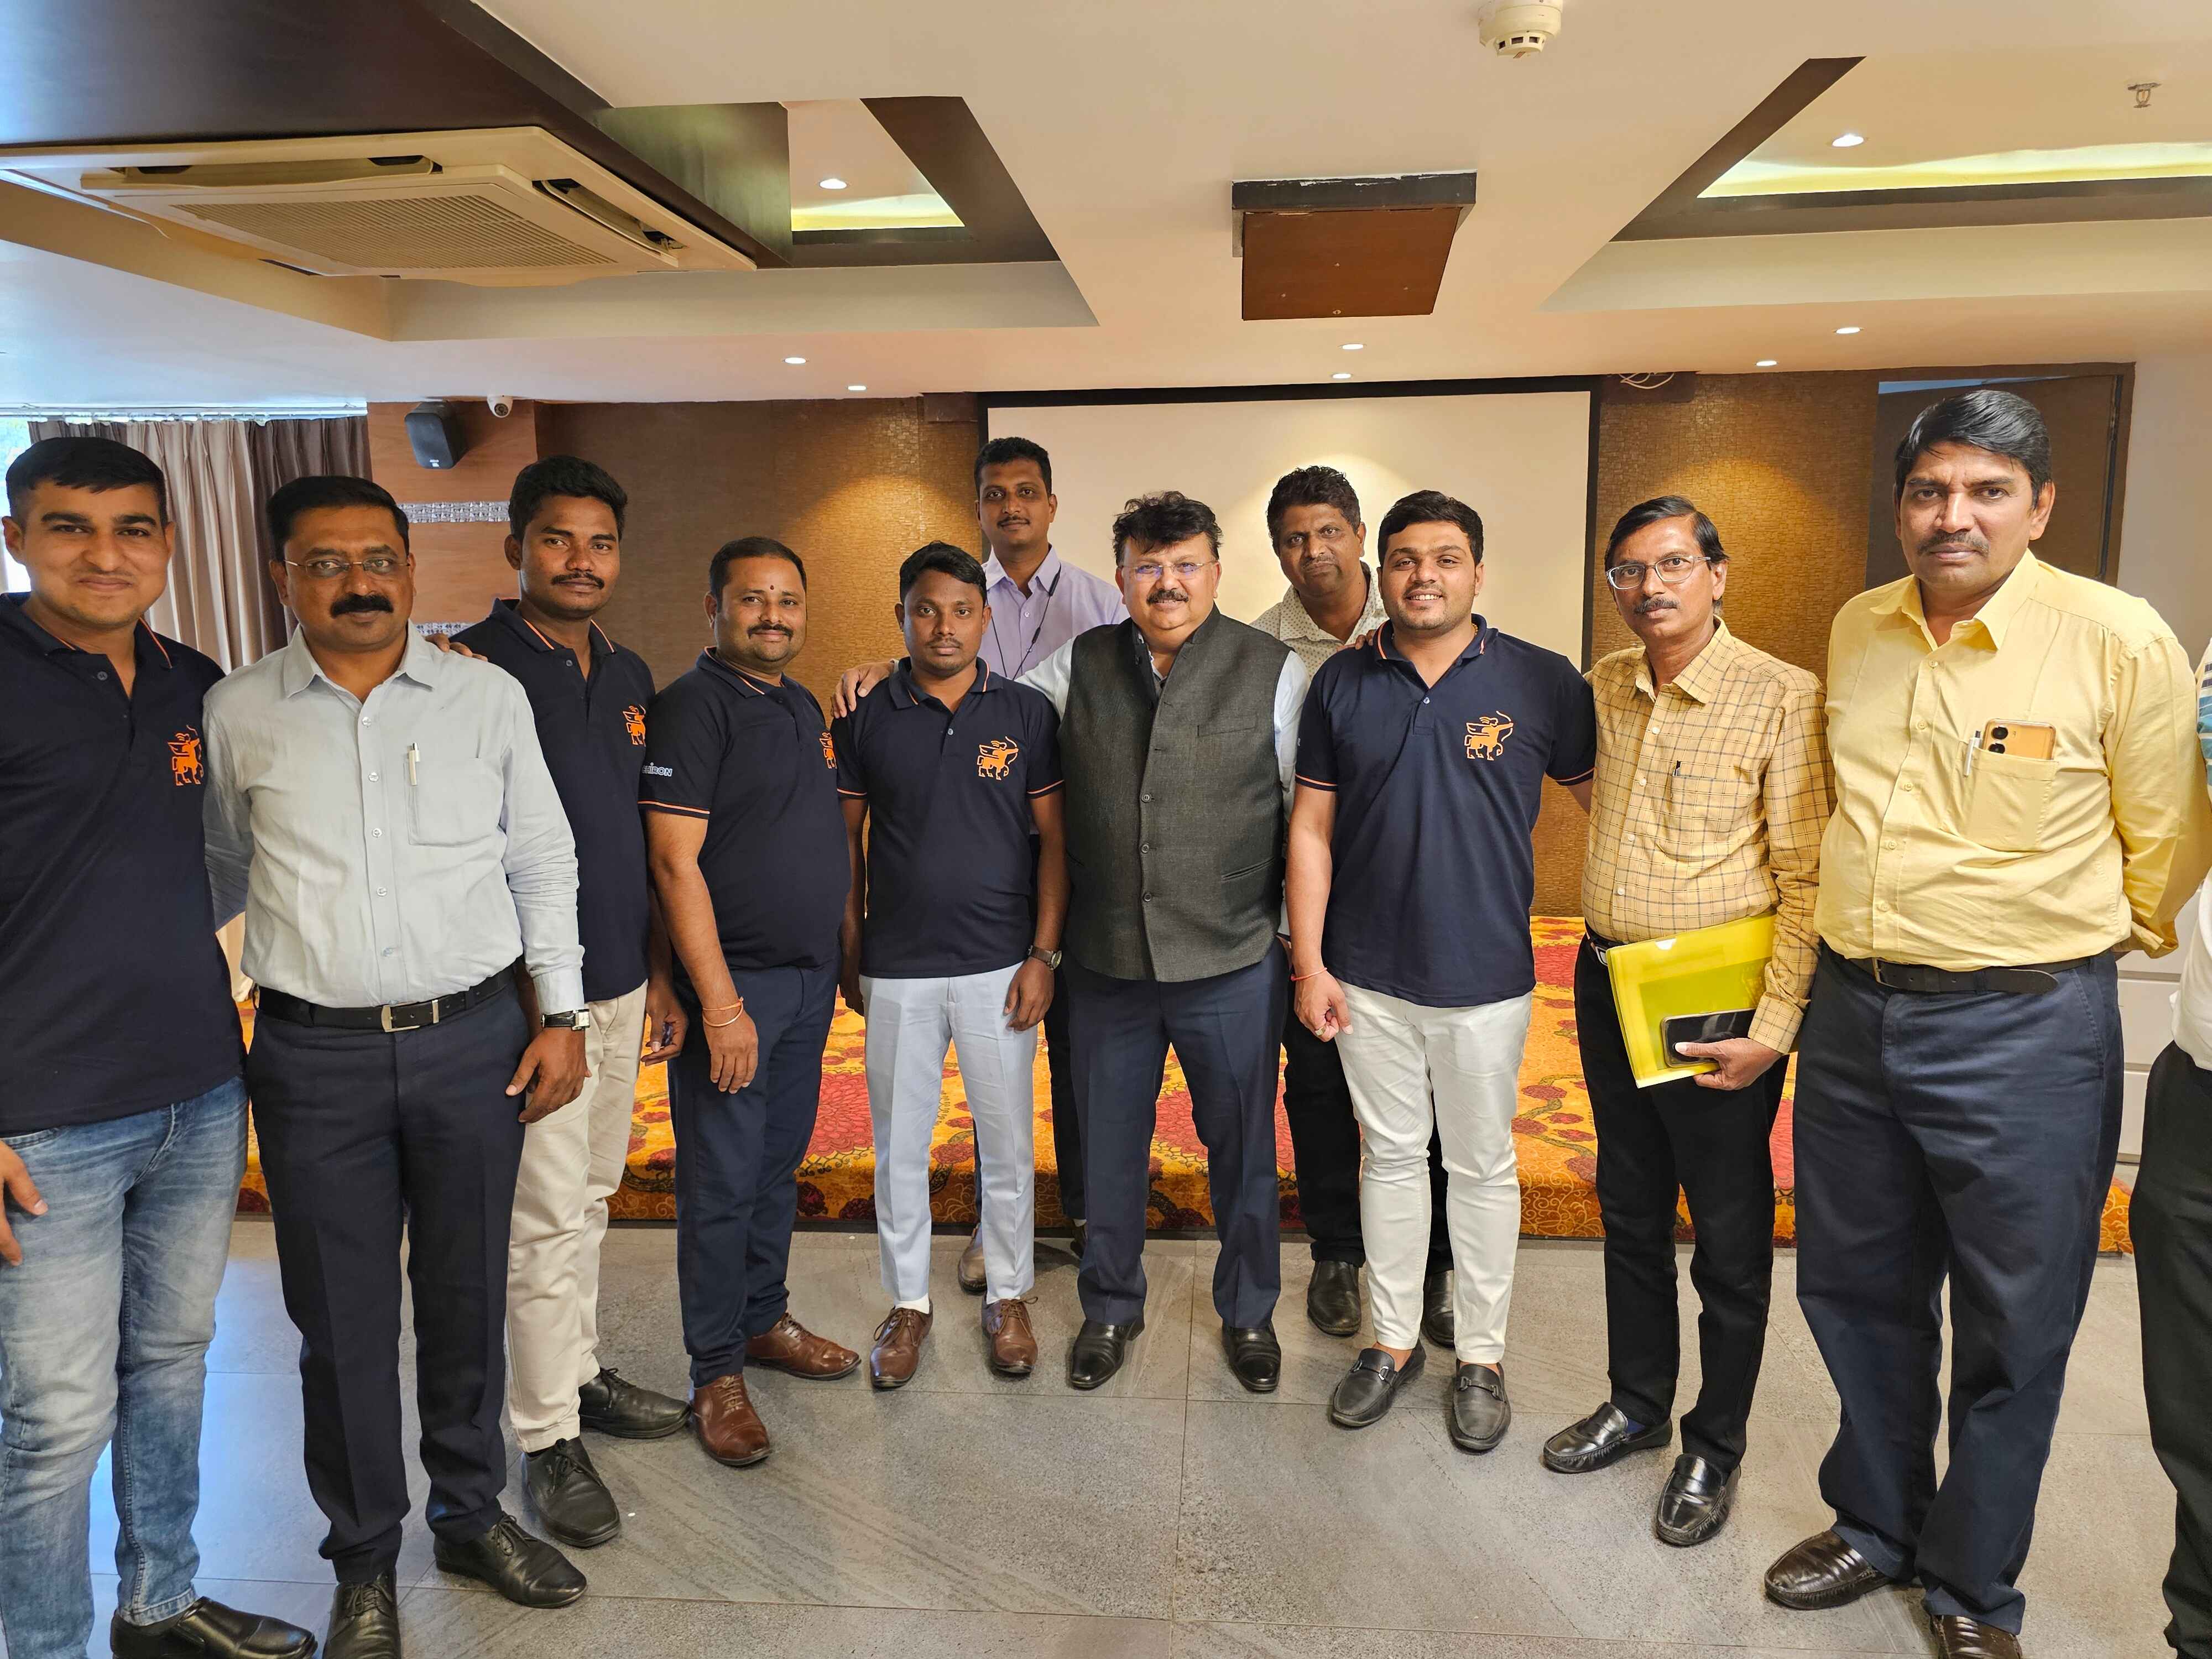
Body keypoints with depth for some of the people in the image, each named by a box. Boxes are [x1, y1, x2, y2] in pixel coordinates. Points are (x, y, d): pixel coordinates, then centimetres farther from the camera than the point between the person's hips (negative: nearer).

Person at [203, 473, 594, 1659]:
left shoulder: (489, 697, 2)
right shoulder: (237, 716, 2)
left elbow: (543, 864, 5)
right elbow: (212, 882, 13)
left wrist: (562, 1013, 0)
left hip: (474, 1040, 1)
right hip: (316, 1057, 0)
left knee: (468, 1296, 14)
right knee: (344, 1320, 10)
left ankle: (471, 1514, 36)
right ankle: (364, 1562, 31)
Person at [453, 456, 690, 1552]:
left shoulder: (628, 676, 10)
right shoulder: (474, 668, -12)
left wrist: (659, 971, 14)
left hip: (621, 982, 7)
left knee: (590, 1196, 18)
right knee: (546, 1216, 1)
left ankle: (579, 1374, 35)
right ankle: (548, 1440, 15)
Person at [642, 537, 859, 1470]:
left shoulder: (805, 708, 13)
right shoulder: (693, 706, -13)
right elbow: (675, 861, -18)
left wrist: (842, 958, 17)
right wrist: (719, 1003, -21)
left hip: (811, 975, 8)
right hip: (733, 981, -8)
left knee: (781, 1163, 18)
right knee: (722, 1182, 1)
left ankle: (764, 1321, 34)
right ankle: (717, 1374, 15)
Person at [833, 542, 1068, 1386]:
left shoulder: (1027, 714, -1)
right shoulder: (866, 718, 2)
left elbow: (1054, 840, 0)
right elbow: (846, 841, 7)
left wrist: (1044, 953, -6)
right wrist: (850, 953, 5)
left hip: (1000, 964, 0)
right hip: (897, 969, 1)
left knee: (1007, 1141, 10)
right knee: (899, 1143, 10)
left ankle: (1008, 1295, 29)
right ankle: (908, 1301, 28)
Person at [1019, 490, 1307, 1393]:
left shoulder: (1274, 671, -4)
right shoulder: (1080, 665, 3)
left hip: (1232, 962, -2)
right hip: (1107, 961, 2)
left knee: (1242, 1149, 14)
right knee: (1110, 1148, 16)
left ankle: (1248, 1311, 38)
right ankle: (1110, 1308, 39)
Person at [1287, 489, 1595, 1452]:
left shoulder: (1543, 681, -6)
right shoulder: (1343, 683, 0)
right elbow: (1311, 828, 2)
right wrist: (1309, 963, -2)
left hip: (1484, 977, -2)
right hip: (1366, 977, 2)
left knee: (1482, 1167, 12)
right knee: (1390, 1156, 15)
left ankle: (1481, 1358, 29)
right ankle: (1393, 1342, 32)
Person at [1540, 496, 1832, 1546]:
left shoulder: (1784, 698, -13)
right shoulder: (1603, 689, 4)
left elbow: (1808, 882, -14)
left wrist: (1772, 1029, -17)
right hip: (1607, 985, 6)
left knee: (1730, 1241, 9)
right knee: (1630, 1213, 18)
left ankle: (1714, 1449, 27)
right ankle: (1637, 1406, 37)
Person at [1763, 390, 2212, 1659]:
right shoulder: (1858, 633, 4)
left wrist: (2073, 949, 9)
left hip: (2026, 1030, -4)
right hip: (1852, 1015, 5)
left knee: (2014, 1328, 11)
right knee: (1859, 1294, 17)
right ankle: (1876, 1528, 39)